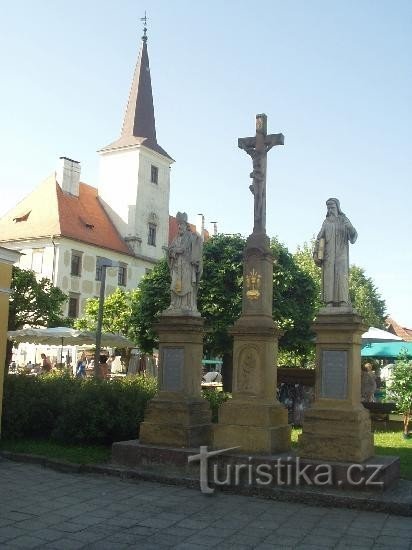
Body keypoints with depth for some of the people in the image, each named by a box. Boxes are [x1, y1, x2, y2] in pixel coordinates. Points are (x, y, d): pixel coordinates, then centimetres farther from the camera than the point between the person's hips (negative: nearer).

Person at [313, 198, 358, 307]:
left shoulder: (344, 220, 7)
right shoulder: (326, 222, 15)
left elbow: (353, 235, -4)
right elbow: (319, 239, 11)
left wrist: (349, 227, -26)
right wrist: (316, 253, -1)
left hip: (341, 254, -3)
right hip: (328, 254, 3)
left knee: (341, 276, -14)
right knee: (329, 278, -6)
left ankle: (343, 303, -17)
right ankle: (330, 303, -8)